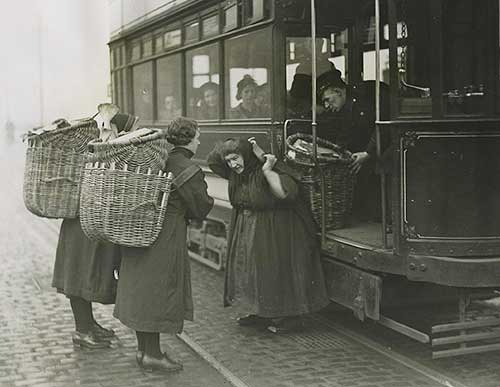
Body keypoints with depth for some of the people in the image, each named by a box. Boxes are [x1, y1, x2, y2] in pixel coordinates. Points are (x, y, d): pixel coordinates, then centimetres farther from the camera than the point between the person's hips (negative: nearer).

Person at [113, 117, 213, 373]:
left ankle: (143, 349, 26)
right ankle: (152, 355, 8)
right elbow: (201, 209, -7)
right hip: (165, 238, -8)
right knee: (157, 292, 0)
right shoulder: (189, 171, -15)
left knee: (141, 290, 14)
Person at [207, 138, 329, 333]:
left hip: (275, 231, -8)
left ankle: (289, 316, 7)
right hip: (247, 231, 8)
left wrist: (267, 171, -36)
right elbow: (213, 159, 11)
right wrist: (232, 145, -2)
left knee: (278, 271, -3)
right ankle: (261, 312, 24)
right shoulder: (236, 172, 2)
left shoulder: (271, 169, -22)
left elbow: (287, 192, -33)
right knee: (252, 270, 12)